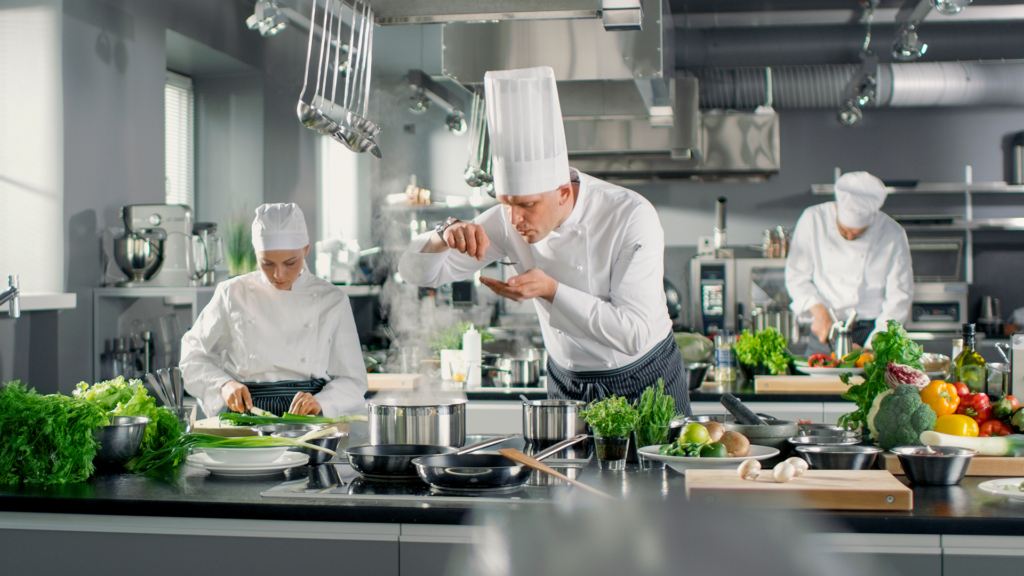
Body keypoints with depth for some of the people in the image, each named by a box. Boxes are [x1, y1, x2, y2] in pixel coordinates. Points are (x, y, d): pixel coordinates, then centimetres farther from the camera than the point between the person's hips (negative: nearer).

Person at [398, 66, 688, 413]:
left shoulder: (632, 216, -25)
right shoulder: (509, 221, -13)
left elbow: (635, 333, -29)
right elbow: (417, 271, -10)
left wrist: (551, 290, -36)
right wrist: (445, 236, -32)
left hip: (645, 384, -3)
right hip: (566, 383, 3)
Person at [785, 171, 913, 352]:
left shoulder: (893, 235, -6)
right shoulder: (813, 220, -3)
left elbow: (898, 298, -2)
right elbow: (796, 276, 3)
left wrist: (869, 348, -8)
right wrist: (819, 311, -13)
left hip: (872, 332, -1)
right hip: (825, 331, 1)